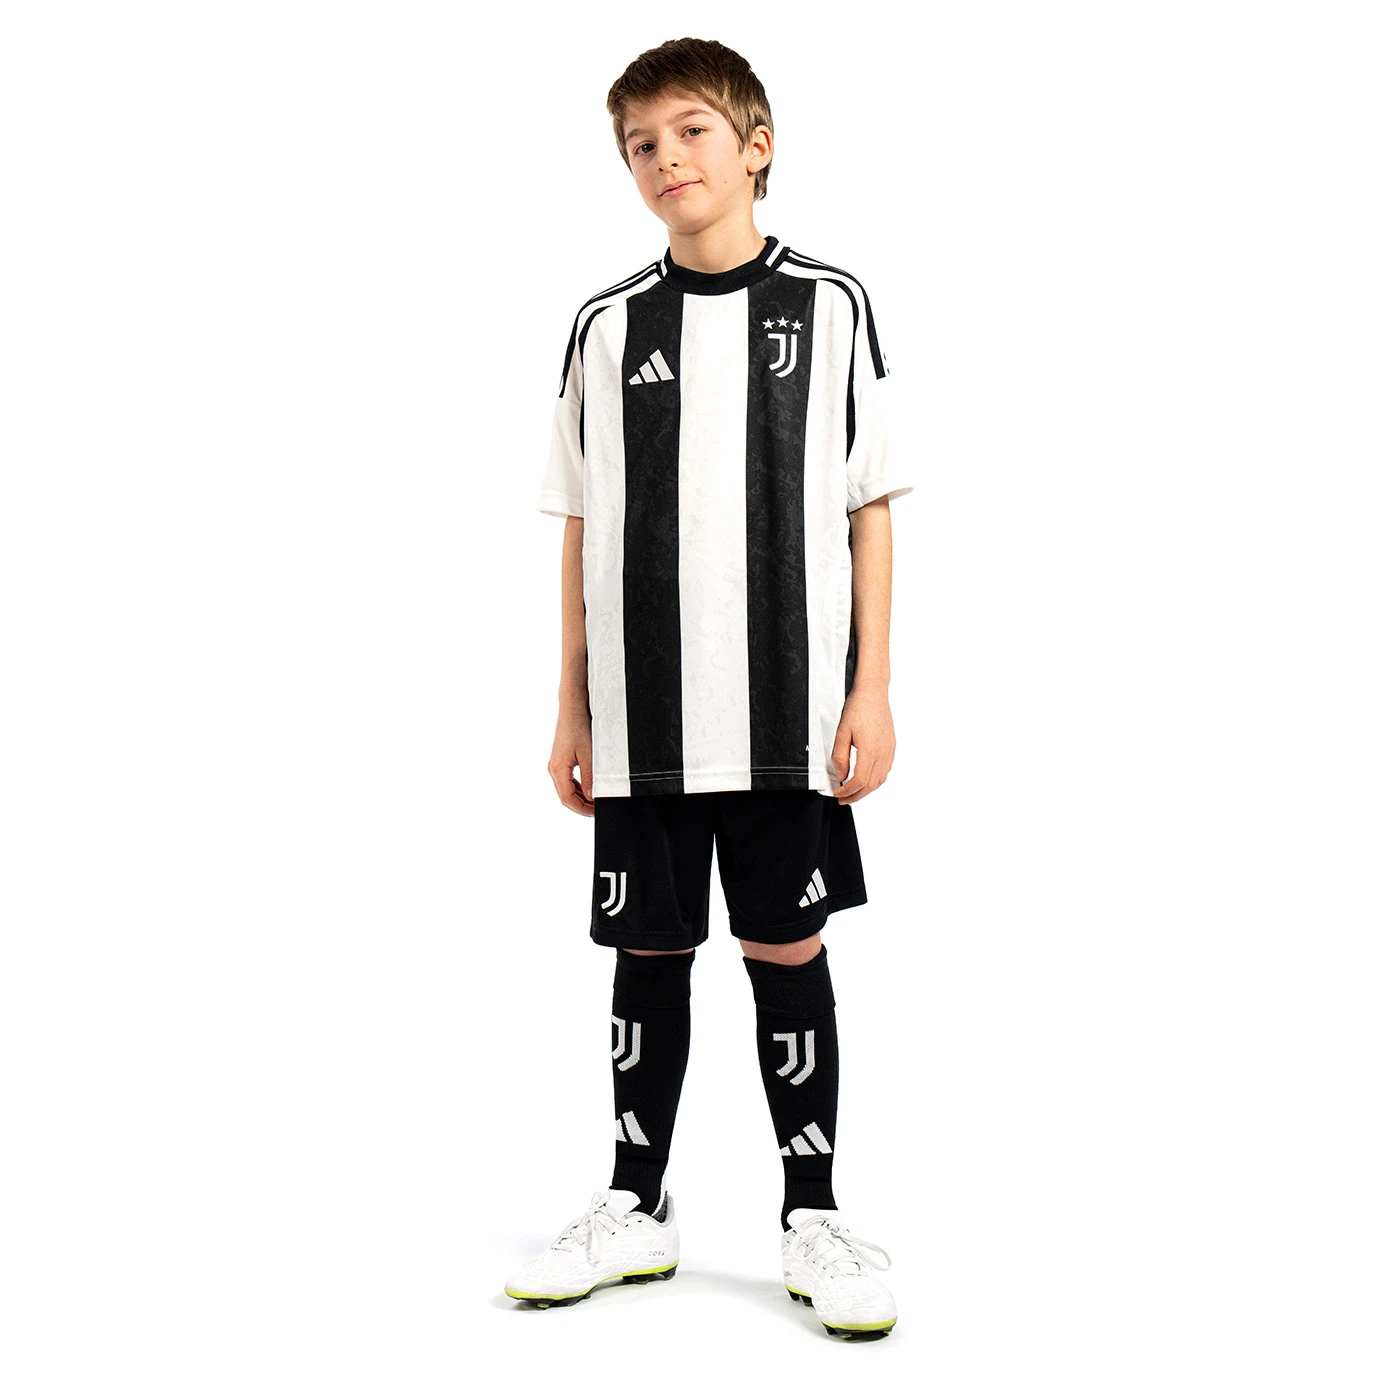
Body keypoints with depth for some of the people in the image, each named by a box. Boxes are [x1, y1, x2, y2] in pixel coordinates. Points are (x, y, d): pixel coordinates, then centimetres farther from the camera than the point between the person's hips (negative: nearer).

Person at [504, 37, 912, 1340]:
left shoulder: (828, 305, 4)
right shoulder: (606, 327, 8)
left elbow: (868, 510, 3)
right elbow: (581, 531, 10)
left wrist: (870, 688, -3)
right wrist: (572, 708, 7)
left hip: (789, 709, -2)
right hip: (641, 715, 2)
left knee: (787, 950, 3)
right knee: (650, 950, 9)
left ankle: (813, 1216, 18)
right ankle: (636, 1207, 24)